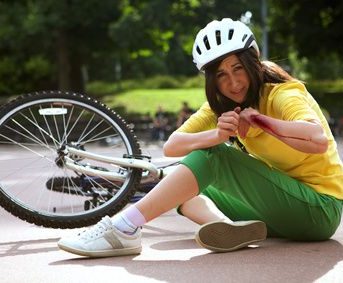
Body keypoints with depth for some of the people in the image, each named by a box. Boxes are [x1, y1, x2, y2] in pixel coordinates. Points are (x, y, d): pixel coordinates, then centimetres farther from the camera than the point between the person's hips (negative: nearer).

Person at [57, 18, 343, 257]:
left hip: (320, 208, -7)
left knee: (214, 156, -24)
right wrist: (217, 134, -28)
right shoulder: (222, 105, 6)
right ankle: (229, 227, -27)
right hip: (280, 207, 8)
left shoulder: (284, 94, -13)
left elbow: (318, 139, -35)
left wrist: (260, 122, -35)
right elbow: (171, 146, -10)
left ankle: (125, 229, -30)